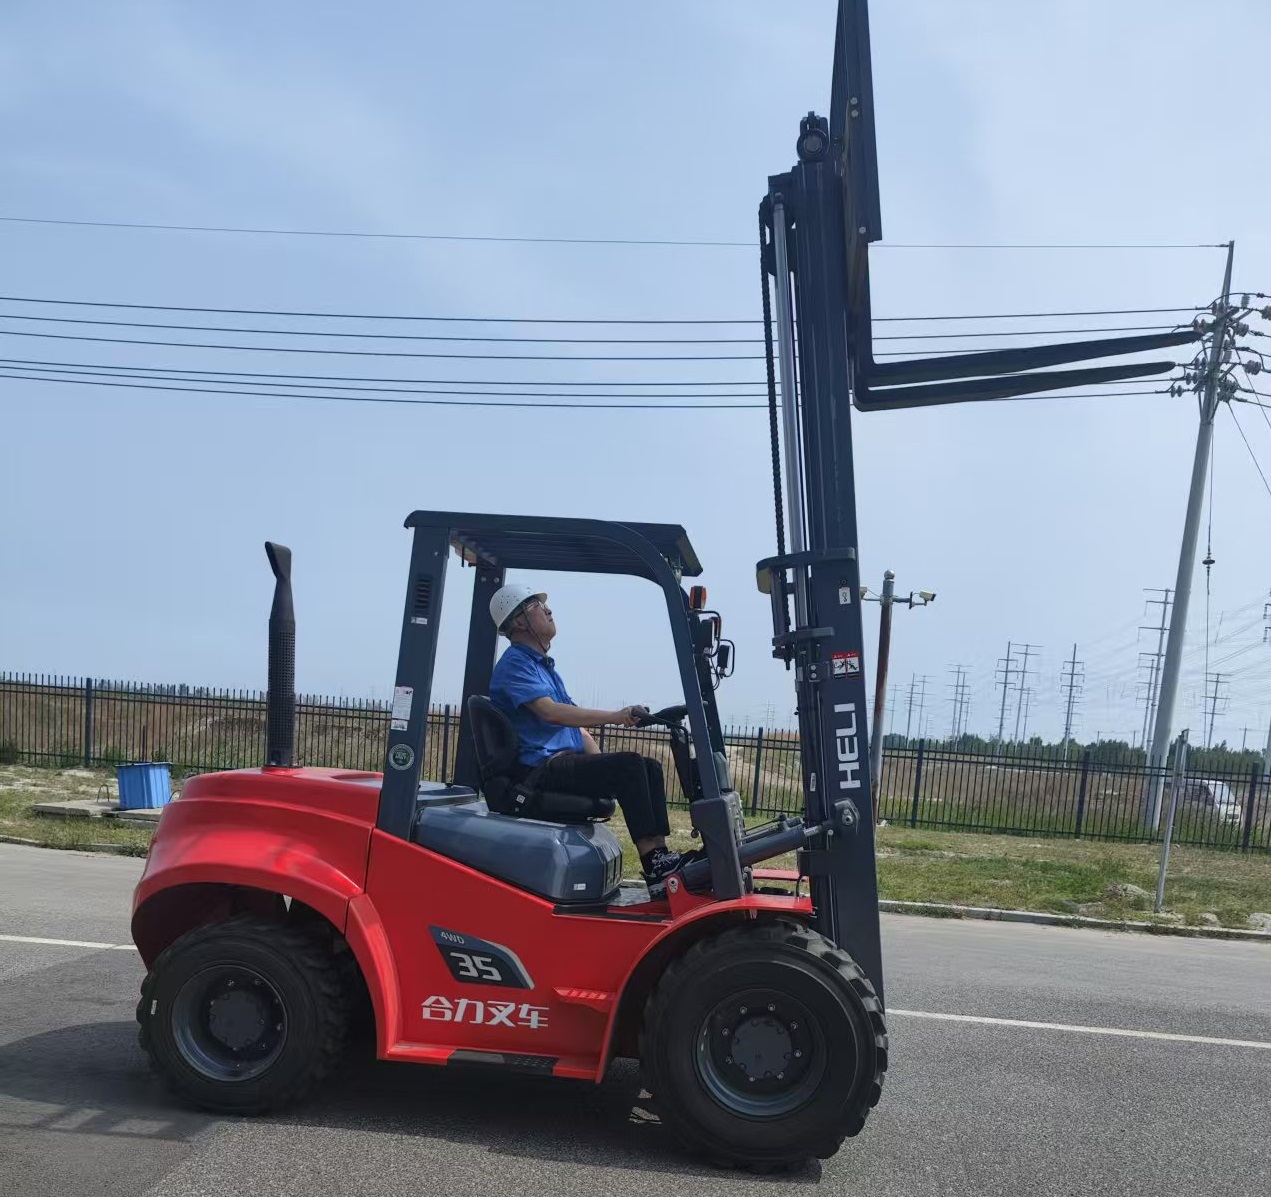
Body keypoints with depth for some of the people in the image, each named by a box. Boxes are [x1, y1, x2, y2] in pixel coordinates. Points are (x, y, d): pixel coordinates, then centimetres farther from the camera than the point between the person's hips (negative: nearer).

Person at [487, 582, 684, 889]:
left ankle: (659, 852, -13)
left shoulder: (544, 665, 23)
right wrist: (615, 717, -28)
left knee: (650, 767, -4)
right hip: (541, 768, -9)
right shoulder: (514, 664, -7)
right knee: (629, 765, -25)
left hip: (569, 759, 9)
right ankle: (653, 864, -27)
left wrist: (603, 766, 12)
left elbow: (575, 722, 24)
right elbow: (551, 712, -23)